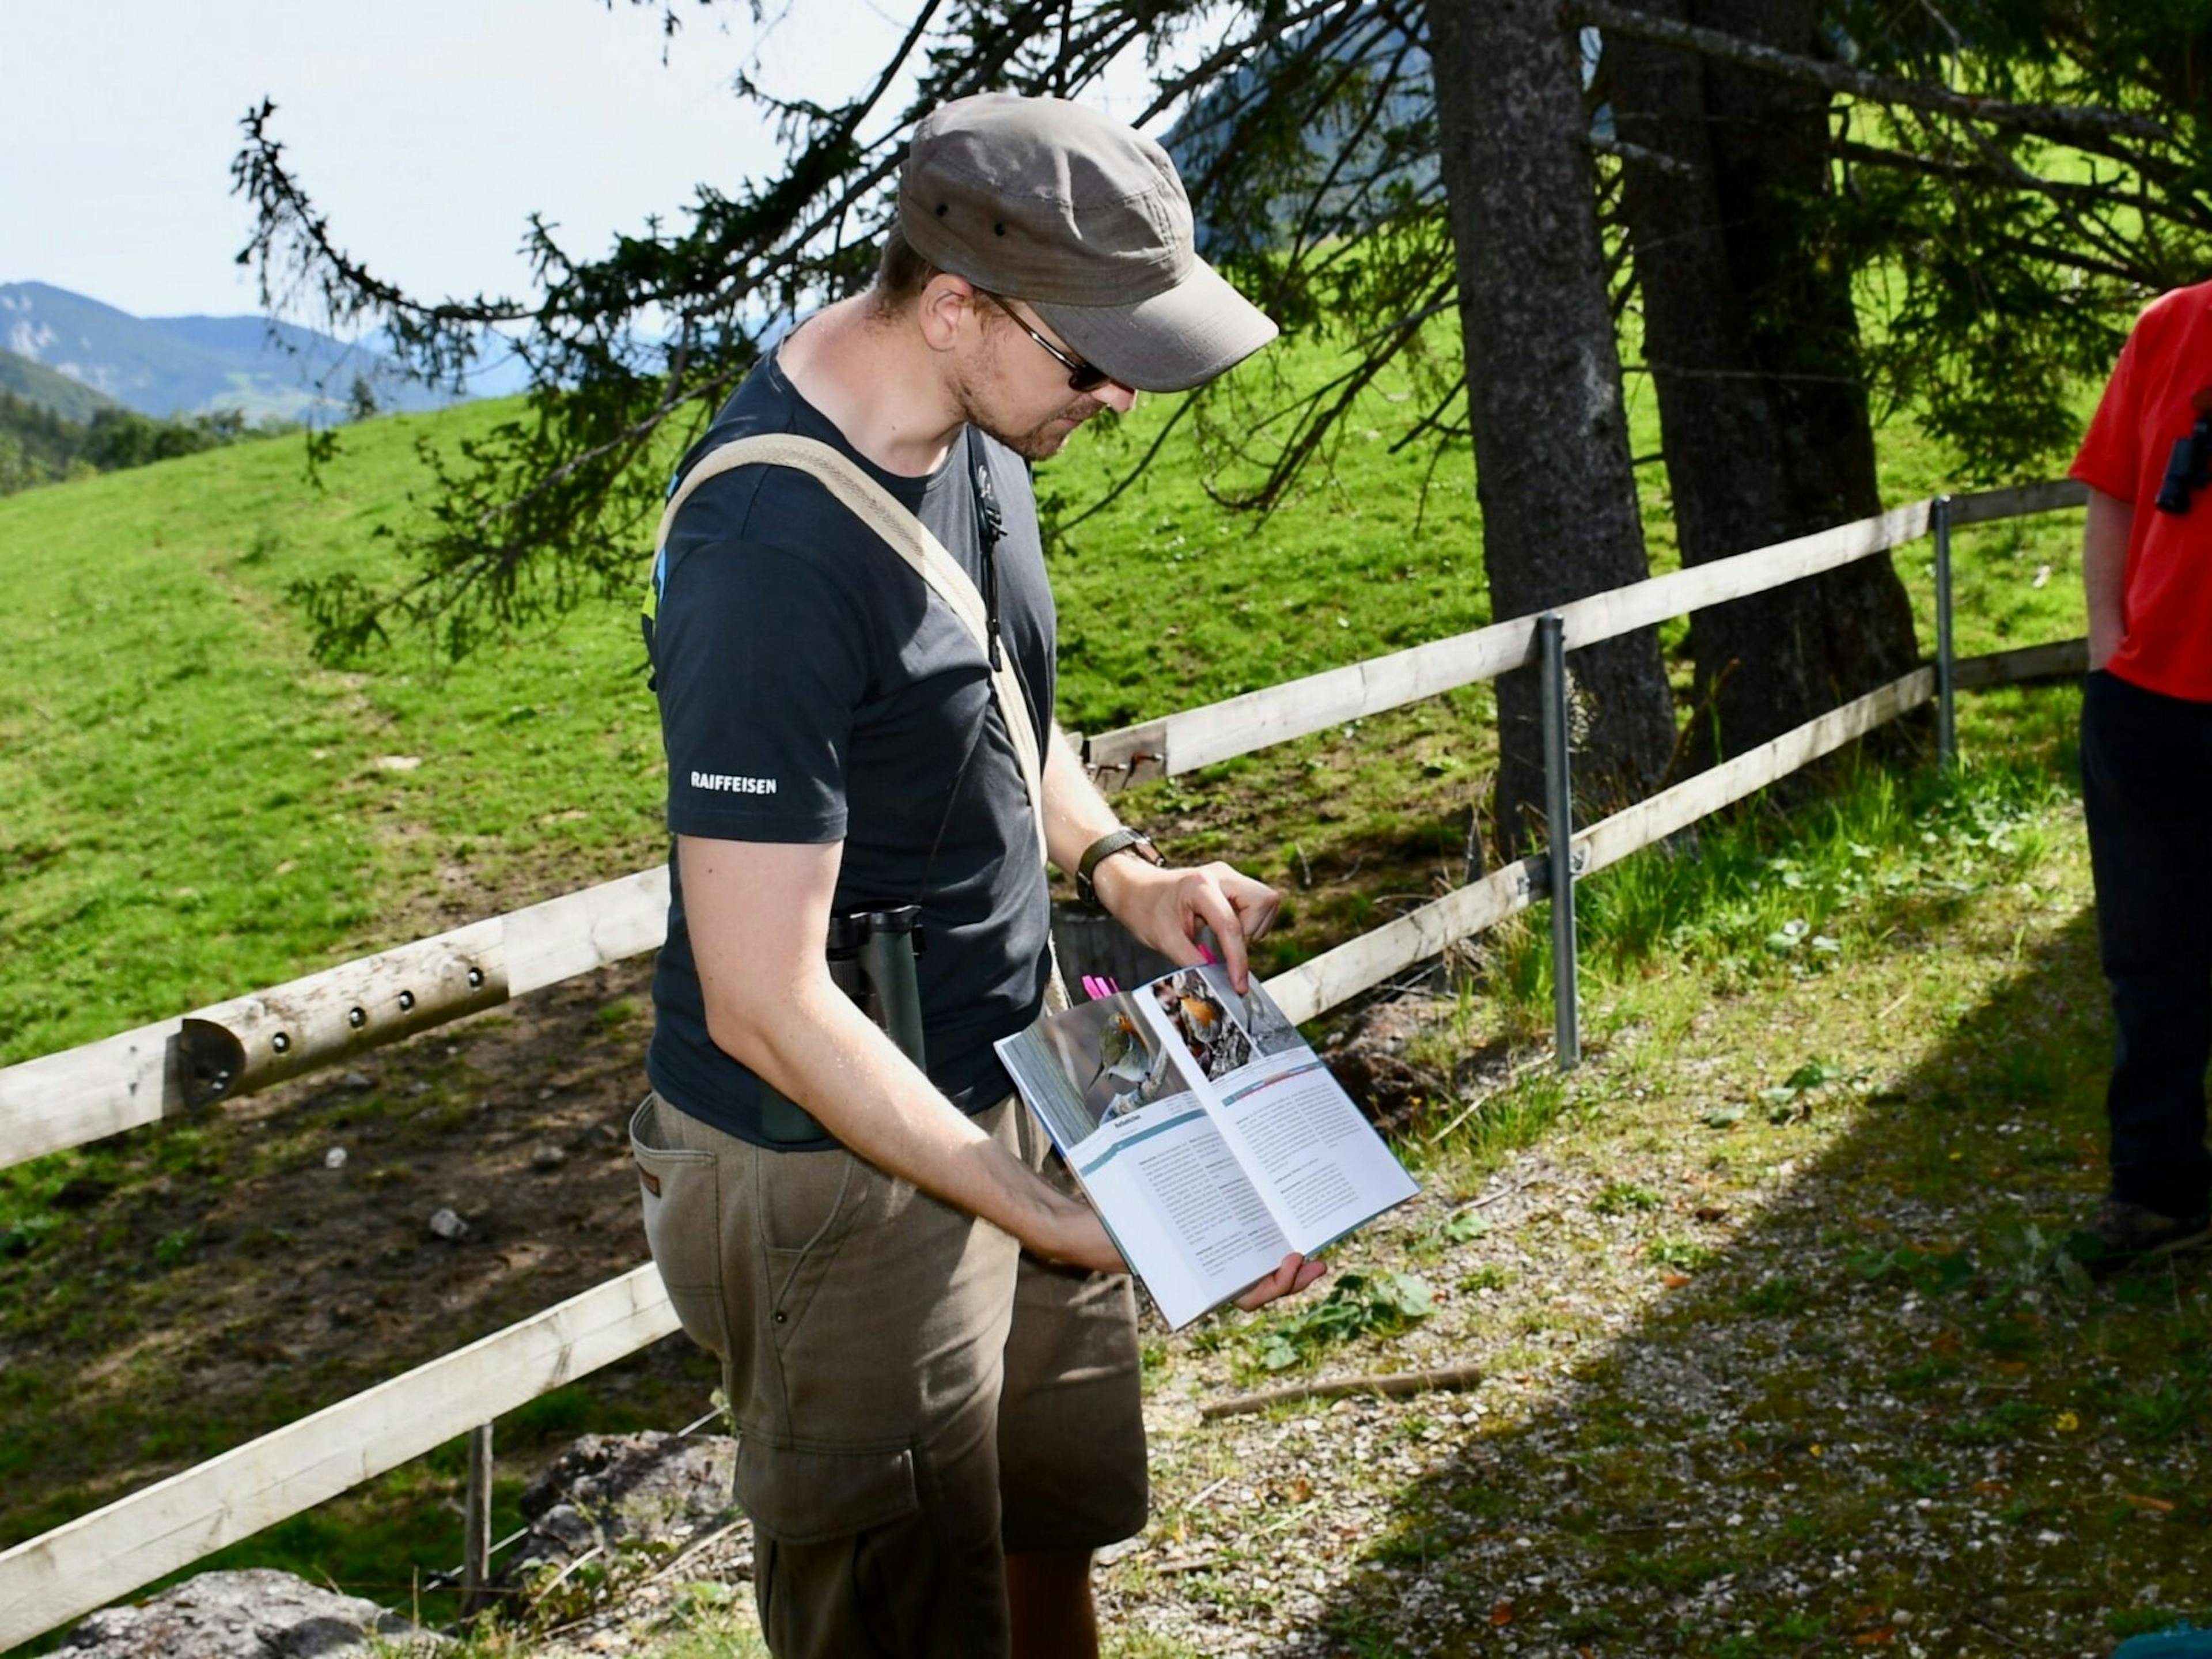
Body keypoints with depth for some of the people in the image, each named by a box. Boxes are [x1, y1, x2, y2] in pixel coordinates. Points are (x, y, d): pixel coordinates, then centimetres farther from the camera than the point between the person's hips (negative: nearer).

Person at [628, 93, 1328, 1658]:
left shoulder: (968, 417, -2)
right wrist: (1078, 1229, -26)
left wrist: (1117, 867, -1)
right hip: (840, 1161, -8)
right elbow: (766, 1010, -28)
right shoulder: (775, 561, -30)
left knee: (1052, 1532, 22)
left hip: (1012, 1077, 8)